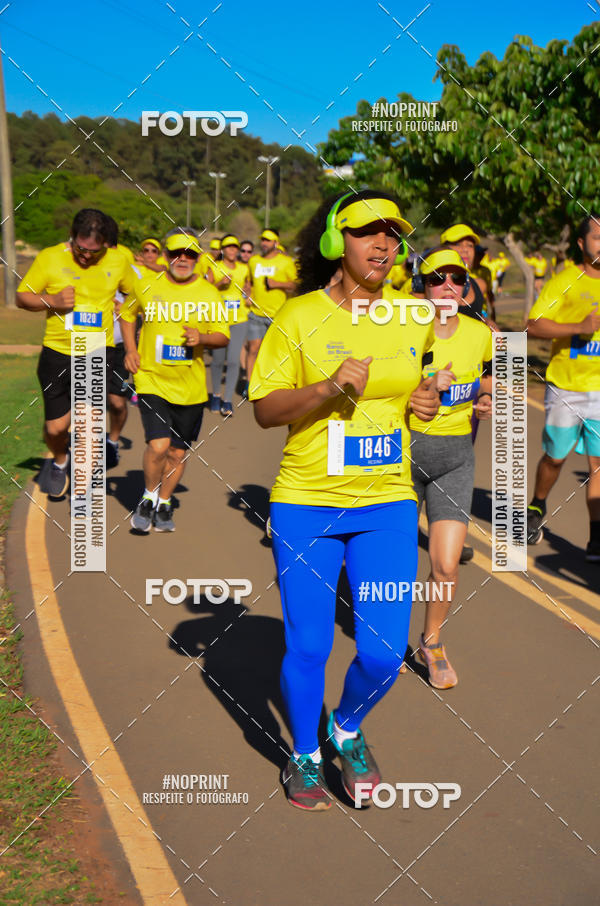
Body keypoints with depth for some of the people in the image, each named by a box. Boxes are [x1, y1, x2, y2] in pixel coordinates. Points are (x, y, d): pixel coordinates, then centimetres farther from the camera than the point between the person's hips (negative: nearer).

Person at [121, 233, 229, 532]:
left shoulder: (209, 293, 1)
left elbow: (223, 336, 4)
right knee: (158, 445, -18)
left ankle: (164, 503, 34)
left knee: (178, 453, 10)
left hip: (190, 387, 2)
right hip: (152, 381, -2)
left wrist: (202, 338, -17)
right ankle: (149, 497, 10)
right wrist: (130, 349, 5)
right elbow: (127, 314, 19)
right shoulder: (146, 286, 0)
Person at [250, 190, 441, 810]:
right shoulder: (298, 318, -6)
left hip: (387, 506, 3)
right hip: (307, 504, -3)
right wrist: (326, 389, -21)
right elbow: (265, 411, -5)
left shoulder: (415, 318, 5)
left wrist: (425, 400, 1)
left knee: (384, 653, 0)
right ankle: (304, 753, 33)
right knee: (307, 648, 6)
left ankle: (347, 728, 33)